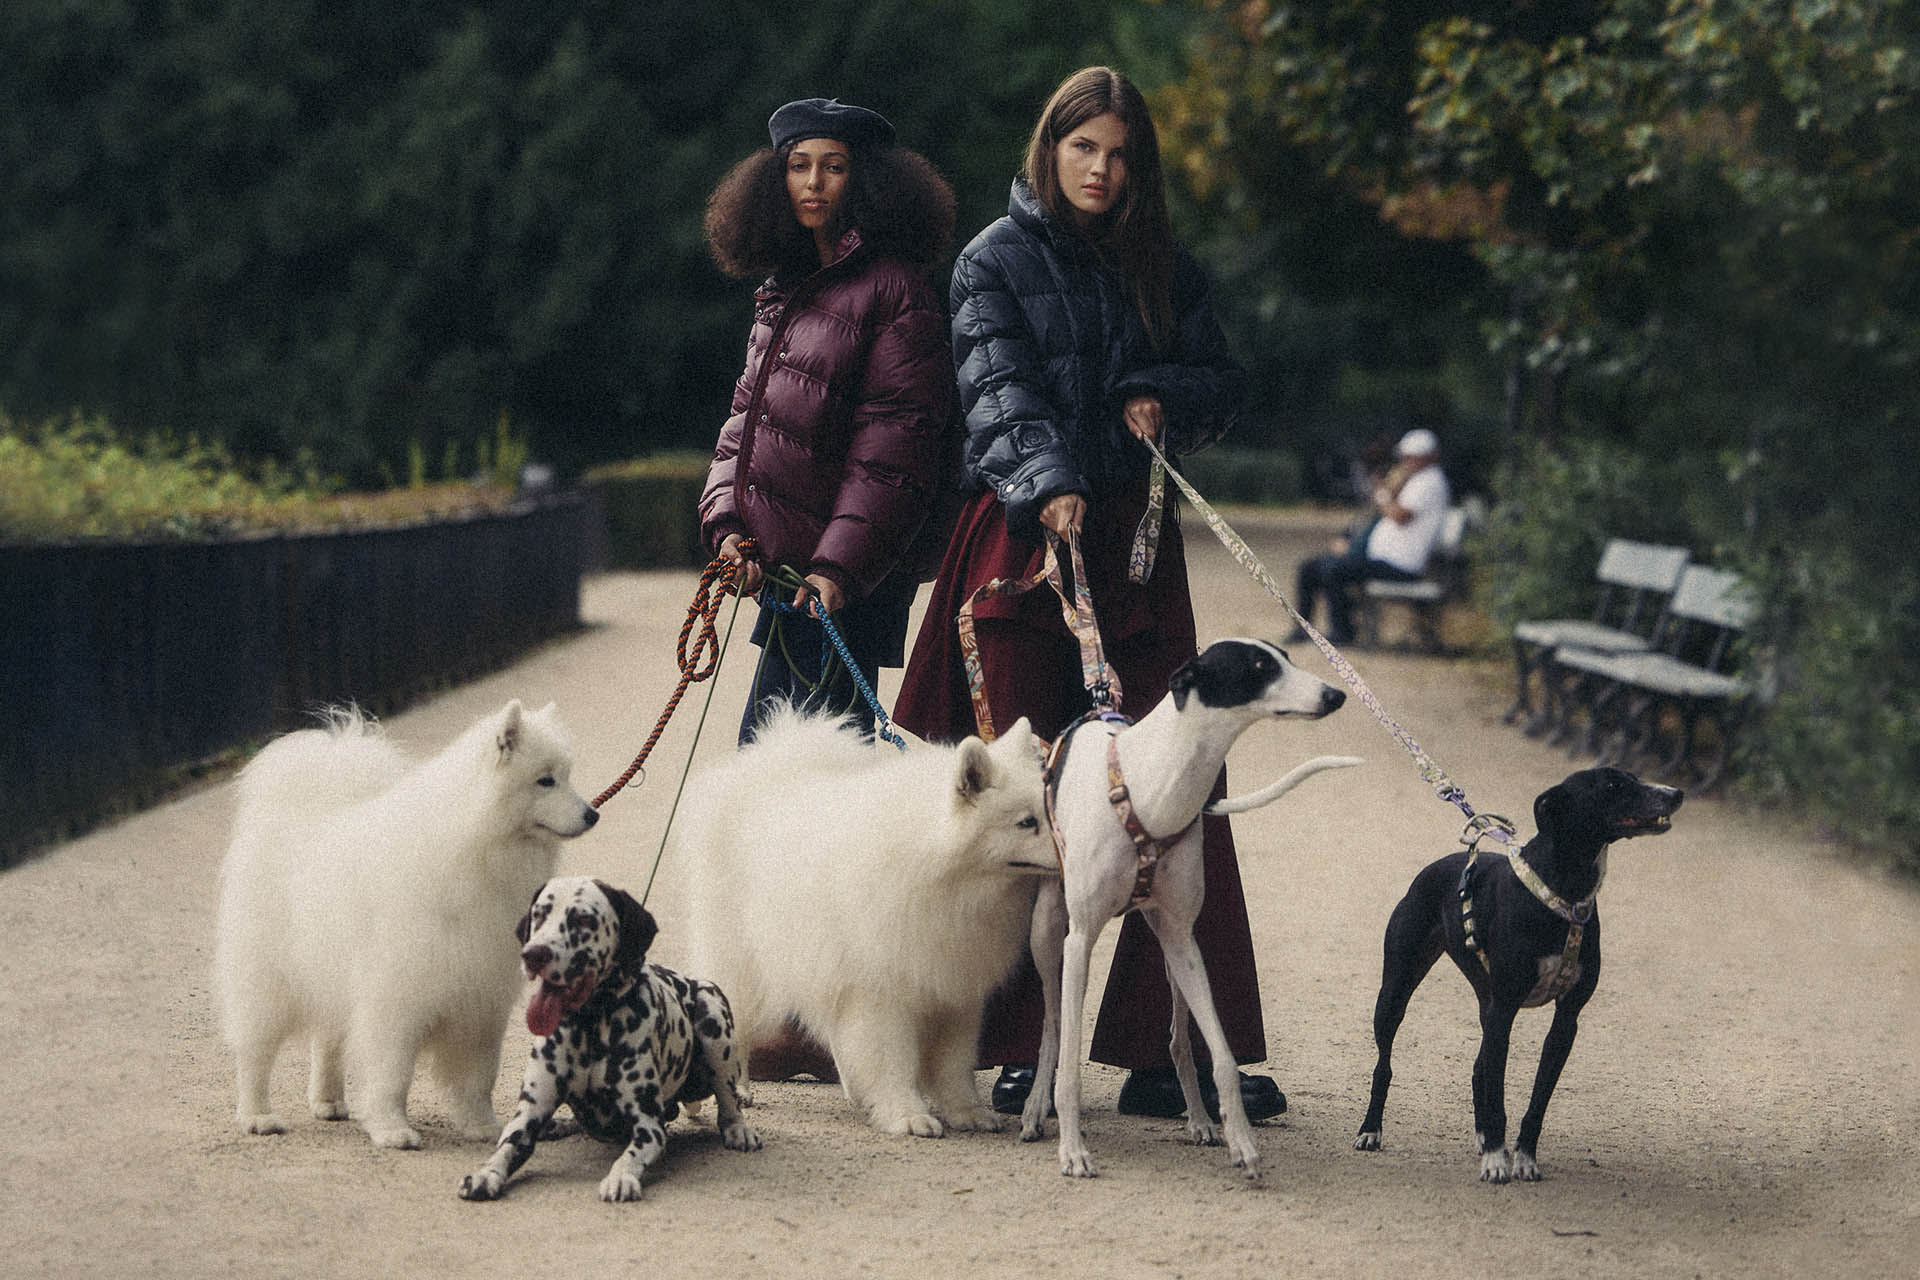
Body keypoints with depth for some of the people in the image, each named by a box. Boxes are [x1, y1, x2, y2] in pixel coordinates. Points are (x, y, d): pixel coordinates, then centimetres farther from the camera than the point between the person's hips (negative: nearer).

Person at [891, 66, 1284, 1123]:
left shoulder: (1161, 269, 18)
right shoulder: (997, 261, 5)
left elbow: (1220, 385, 18)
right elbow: (999, 390, -9)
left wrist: (1161, 396, -4)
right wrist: (1049, 482, -27)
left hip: (1132, 541, 4)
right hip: (1022, 539, -4)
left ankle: (1169, 1050, -4)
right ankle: (1018, 1053, -1)